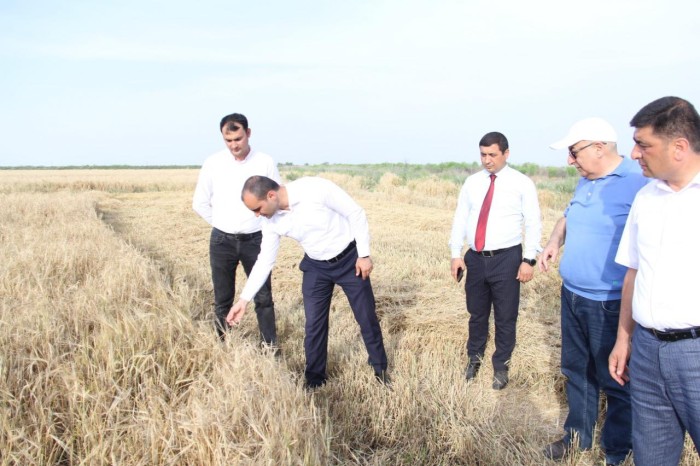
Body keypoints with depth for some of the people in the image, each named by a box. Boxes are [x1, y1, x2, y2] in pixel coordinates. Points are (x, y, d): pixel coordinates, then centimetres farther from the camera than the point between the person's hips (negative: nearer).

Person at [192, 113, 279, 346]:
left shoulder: (266, 162, -4)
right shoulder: (213, 163, -1)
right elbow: (200, 203, 7)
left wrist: (266, 226, 3)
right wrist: (221, 224, 6)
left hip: (255, 240, -1)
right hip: (222, 241, 1)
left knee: (263, 296, 5)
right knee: (222, 299, 10)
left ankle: (270, 345, 17)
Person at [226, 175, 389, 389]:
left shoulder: (316, 188, -29)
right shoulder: (272, 223, -12)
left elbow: (356, 213, -19)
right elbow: (264, 261, -2)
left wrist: (364, 254, -17)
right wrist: (244, 299, -4)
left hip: (349, 259, -4)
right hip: (316, 267, 4)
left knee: (366, 317, 8)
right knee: (314, 324, 5)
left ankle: (380, 369, 28)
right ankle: (314, 378, 25)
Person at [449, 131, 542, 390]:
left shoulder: (522, 183, -4)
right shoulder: (472, 182, 7)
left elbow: (533, 224, -4)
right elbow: (460, 218, 7)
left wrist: (528, 260, -11)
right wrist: (456, 254, 0)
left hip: (506, 259, -3)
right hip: (475, 258, 3)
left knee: (505, 317, 8)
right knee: (477, 313, 17)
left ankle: (501, 366, 29)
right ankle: (474, 358, 39)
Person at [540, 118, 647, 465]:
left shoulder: (639, 182, -17)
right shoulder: (585, 182, 9)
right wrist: (554, 241, 4)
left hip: (611, 304, -8)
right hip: (572, 295, 8)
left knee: (616, 381, 9)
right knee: (576, 370, 21)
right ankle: (578, 435, 40)